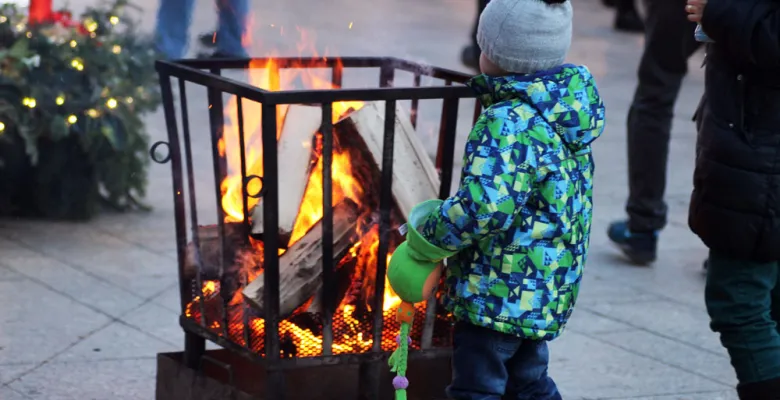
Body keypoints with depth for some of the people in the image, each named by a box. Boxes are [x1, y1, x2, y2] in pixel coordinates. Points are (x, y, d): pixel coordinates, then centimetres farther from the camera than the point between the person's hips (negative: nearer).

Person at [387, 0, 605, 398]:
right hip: (548, 291, 9)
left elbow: (484, 207, -32)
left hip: (497, 292, -9)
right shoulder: (565, 114, 5)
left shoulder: (508, 124, -23)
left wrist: (425, 242, -18)